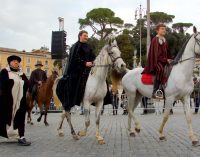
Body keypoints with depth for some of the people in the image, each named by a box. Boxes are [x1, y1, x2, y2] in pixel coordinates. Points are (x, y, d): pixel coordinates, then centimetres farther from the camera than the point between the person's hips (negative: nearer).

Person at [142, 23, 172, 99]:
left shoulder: (164, 41, 18)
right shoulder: (155, 40, -6)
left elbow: (167, 53, 22)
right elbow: (156, 54, -13)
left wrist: (169, 60, 5)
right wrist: (166, 60, -18)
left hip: (164, 61, 9)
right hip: (156, 61, -9)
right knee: (160, 69, -37)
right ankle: (155, 92, -40)